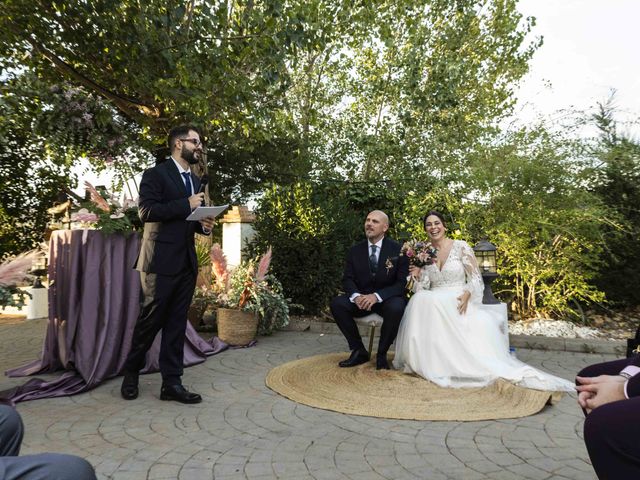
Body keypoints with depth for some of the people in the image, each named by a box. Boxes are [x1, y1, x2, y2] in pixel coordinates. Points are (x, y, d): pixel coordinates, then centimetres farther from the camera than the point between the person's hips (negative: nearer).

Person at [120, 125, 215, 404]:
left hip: (187, 262, 7)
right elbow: (146, 211, -17)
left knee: (176, 323, 7)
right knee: (151, 319, 2)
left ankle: (172, 383, 13)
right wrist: (186, 204, -17)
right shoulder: (156, 174, -4)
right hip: (162, 260, -6)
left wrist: (204, 225, 4)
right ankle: (131, 372, 25)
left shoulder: (195, 181, 19)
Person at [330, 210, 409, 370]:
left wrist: (377, 296, -28)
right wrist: (356, 296, -23)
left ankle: (382, 354, -10)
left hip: (387, 299, -3)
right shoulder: (355, 250, 3)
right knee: (336, 304, -23)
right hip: (361, 299, 3)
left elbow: (402, 282, -11)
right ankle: (359, 351, -6)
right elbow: (348, 279, 2)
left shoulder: (397, 249, -6)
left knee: (396, 308, -36)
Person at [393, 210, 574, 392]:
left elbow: (476, 279, -2)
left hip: (459, 303, -1)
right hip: (433, 305, 2)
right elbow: (422, 289, 9)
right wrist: (417, 275, -11)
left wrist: (466, 295, -21)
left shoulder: (461, 247, 2)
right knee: (420, 301, -31)